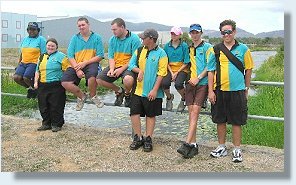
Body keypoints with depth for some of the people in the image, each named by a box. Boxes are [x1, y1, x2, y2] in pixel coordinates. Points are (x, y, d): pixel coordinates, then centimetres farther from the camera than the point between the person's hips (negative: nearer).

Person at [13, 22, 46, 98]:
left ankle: (34, 88, 7)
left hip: (34, 63, -6)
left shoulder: (41, 39, 0)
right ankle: (29, 87, 13)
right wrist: (19, 63, 22)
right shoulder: (25, 39, 18)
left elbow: (43, 54, -5)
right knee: (16, 77, -13)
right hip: (23, 63, 6)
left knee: (26, 77, -25)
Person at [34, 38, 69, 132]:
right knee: (43, 106, 10)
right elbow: (37, 71, 22)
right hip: (42, 86, 6)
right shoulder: (42, 57, 18)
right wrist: (36, 82, 12)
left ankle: (56, 124, 11)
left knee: (56, 106, -2)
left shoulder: (61, 56, -2)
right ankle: (46, 123, 22)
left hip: (56, 86, -6)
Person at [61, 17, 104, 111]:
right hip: (75, 65, 3)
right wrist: (77, 70, -13)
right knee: (65, 82, -20)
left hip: (90, 63, -3)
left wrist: (85, 63, -13)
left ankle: (93, 96, -5)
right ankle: (81, 96, 10)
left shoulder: (96, 37, 4)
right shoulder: (74, 38, 9)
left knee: (92, 75, -37)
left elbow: (100, 56, -3)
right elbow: (70, 56, 2)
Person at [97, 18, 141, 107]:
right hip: (115, 65, 6)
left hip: (128, 66, -6)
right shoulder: (112, 39, 8)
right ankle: (119, 91, 16)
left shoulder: (134, 38, -11)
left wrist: (121, 69, -19)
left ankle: (127, 94, 2)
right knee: (99, 80, -9)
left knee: (128, 80, -37)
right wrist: (112, 69, -12)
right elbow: (111, 57, 8)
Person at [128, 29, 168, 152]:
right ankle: (138, 138, 17)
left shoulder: (161, 53, -6)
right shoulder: (139, 51, 8)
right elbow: (131, 64, 11)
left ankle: (148, 139, 20)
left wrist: (155, 90, -16)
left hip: (152, 92, -4)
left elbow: (161, 73, -10)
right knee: (134, 113, 1)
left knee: (151, 115, 8)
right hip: (138, 90, 4)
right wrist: (139, 70, -10)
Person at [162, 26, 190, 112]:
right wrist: (171, 73, -7)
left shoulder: (184, 46, -5)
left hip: (182, 69, -3)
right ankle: (169, 97, 11)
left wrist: (176, 73, -11)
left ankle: (184, 99, 5)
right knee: (164, 83, -25)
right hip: (170, 69, 3)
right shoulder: (167, 46, 4)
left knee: (178, 84, -30)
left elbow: (186, 62, -5)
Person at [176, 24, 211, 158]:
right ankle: (193, 145, 8)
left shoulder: (207, 47, 1)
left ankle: (187, 144, -17)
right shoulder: (189, 48, 18)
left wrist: (198, 78, -12)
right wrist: (190, 77, 8)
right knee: (191, 114, 3)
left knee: (194, 113, -13)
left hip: (202, 83, -5)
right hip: (190, 83, 5)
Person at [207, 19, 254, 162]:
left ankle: (237, 150, 18)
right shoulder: (216, 50, 4)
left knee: (237, 122, 5)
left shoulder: (242, 48, 3)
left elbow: (248, 69, 9)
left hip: (237, 90, -1)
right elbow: (211, 71, 5)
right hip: (219, 90, 2)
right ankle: (222, 148, 25)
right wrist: (210, 91, -2)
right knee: (220, 120, 10)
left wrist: (246, 89, 10)